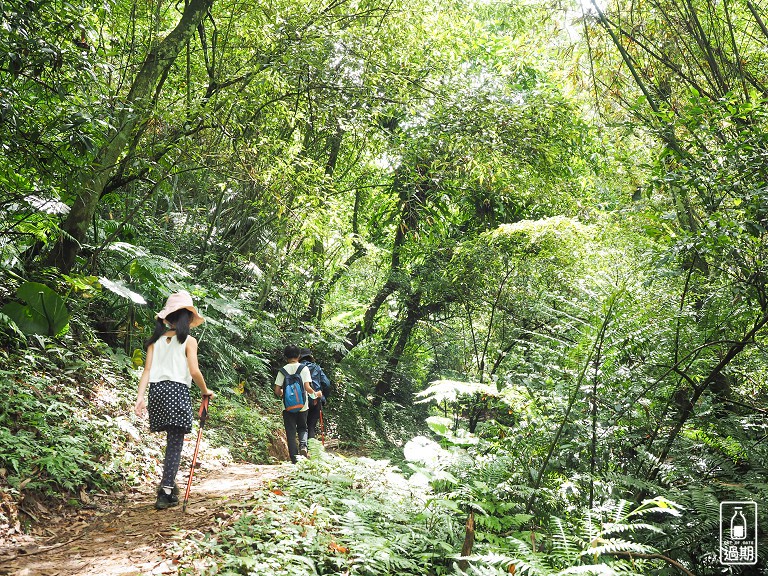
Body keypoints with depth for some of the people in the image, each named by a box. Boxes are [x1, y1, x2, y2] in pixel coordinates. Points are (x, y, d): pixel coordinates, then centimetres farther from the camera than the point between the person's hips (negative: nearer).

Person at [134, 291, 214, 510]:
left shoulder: (156, 340, 13)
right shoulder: (189, 341, -1)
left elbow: (147, 370, 5)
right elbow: (194, 371, -9)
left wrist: (140, 397, 0)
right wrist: (206, 391, 6)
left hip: (156, 391, 5)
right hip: (177, 391, -5)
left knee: (172, 440, 19)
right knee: (175, 444, 0)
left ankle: (169, 484, 18)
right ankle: (166, 492, -4)